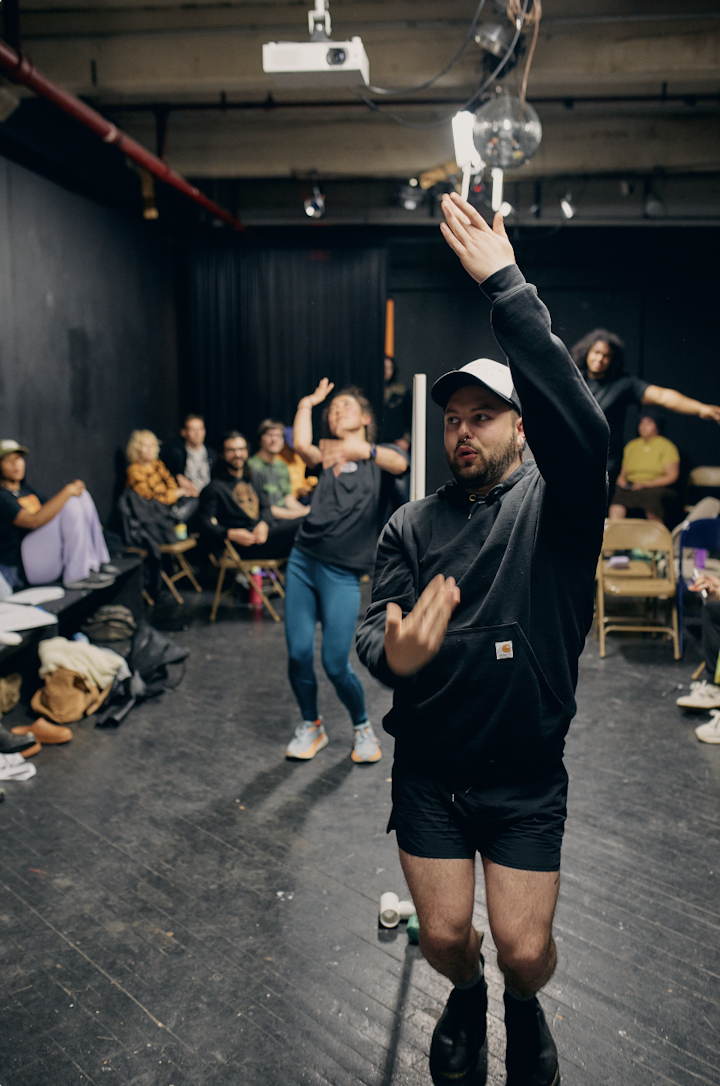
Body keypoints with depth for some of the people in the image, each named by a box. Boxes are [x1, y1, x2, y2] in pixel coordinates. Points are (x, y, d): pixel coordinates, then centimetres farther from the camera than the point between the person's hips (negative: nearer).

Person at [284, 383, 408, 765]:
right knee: (298, 654, 0)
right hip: (303, 561, 4)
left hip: (342, 574, -3)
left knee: (335, 664, -6)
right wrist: (307, 404, 6)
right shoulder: (326, 457, 15)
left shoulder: (379, 458, 6)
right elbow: (301, 445, -9)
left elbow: (399, 463, -19)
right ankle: (310, 726, 24)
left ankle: (363, 728, 20)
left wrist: (363, 450, -39)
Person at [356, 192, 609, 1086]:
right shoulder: (412, 525, 1)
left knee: (526, 951, 3)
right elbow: (373, 624, -8)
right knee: (444, 935, 7)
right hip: (429, 769, 2)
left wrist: (506, 285, -32)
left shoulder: (556, 504, -8)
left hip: (526, 776, -2)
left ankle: (524, 1009, 42)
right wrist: (391, 655, -34)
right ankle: (467, 997, 45)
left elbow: (580, 425, -29)